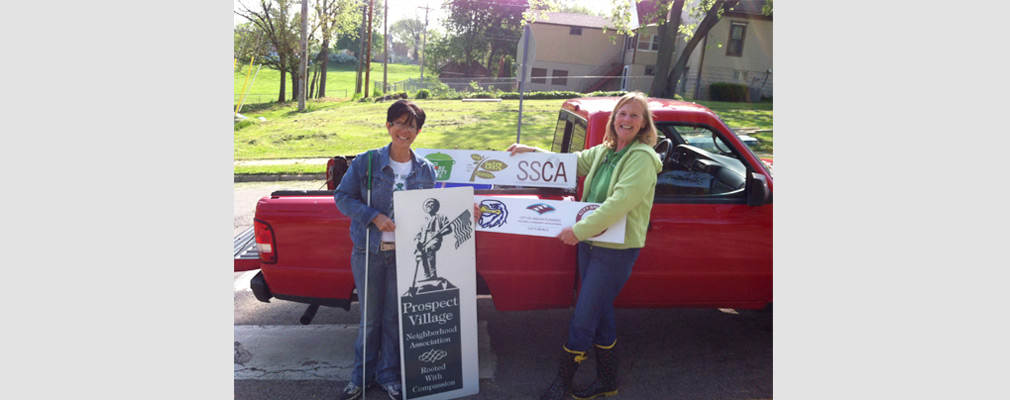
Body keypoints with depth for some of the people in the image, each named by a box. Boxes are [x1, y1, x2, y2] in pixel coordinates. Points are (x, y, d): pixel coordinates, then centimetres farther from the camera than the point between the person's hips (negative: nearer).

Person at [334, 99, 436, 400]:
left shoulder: (426, 170, 2)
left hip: (405, 253, 1)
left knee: (395, 317, 10)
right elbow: (342, 197, -4)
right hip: (369, 252, -1)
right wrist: (374, 217, -17)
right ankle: (362, 376, 27)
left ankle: (388, 375, 27)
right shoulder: (367, 161, -5)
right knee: (370, 317, 9)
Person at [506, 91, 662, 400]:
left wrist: (579, 230, -25)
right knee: (601, 314, 17)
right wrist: (532, 151, 13)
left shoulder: (642, 158, -16)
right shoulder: (603, 152, 9)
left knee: (583, 319, -1)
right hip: (590, 243, 8)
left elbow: (619, 203, -25)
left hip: (616, 249, -8)